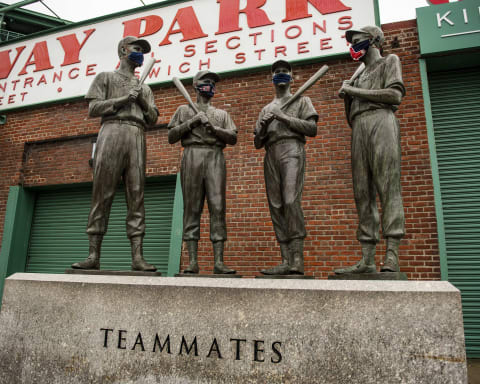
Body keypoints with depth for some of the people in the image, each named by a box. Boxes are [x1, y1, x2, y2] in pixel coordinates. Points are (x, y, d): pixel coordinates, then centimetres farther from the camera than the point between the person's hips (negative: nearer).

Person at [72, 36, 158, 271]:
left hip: (137, 137, 3)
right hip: (112, 133, -3)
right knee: (102, 194, -10)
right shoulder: (106, 77, 20)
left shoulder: (145, 88, 30)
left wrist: (142, 100, 4)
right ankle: (94, 255, -9)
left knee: (136, 197, -7)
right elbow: (93, 109, 7)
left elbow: (152, 119, 21)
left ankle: (137, 257, -12)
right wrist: (123, 99, -1)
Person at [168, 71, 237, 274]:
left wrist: (214, 128, -3)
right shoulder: (184, 110, 22)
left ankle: (219, 262, -12)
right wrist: (191, 122, 0)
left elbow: (233, 138, 13)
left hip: (216, 158, 1)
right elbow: (171, 137, 11)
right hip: (192, 156, -1)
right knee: (192, 208, -8)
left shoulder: (222, 114, 27)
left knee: (218, 207, -10)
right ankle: (192, 261, -8)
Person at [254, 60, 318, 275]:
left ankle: (297, 260, -24)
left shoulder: (301, 100, 19)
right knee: (276, 206, -5)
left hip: (292, 150, -5)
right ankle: (286, 262, -6)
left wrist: (285, 118, -4)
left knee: (291, 201, -22)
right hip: (270, 155, 5)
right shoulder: (266, 109, 30)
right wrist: (263, 126, 3)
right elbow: (257, 143, 24)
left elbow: (312, 129, 3)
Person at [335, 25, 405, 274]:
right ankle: (367, 260, -9)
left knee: (387, 188, -16)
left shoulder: (389, 61, 18)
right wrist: (347, 97, 12)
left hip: (381, 122, -6)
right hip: (359, 130, 6)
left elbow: (395, 94, -2)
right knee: (362, 193, -5)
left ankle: (391, 257, -21)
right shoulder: (360, 77, 34)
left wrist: (355, 91, 1)